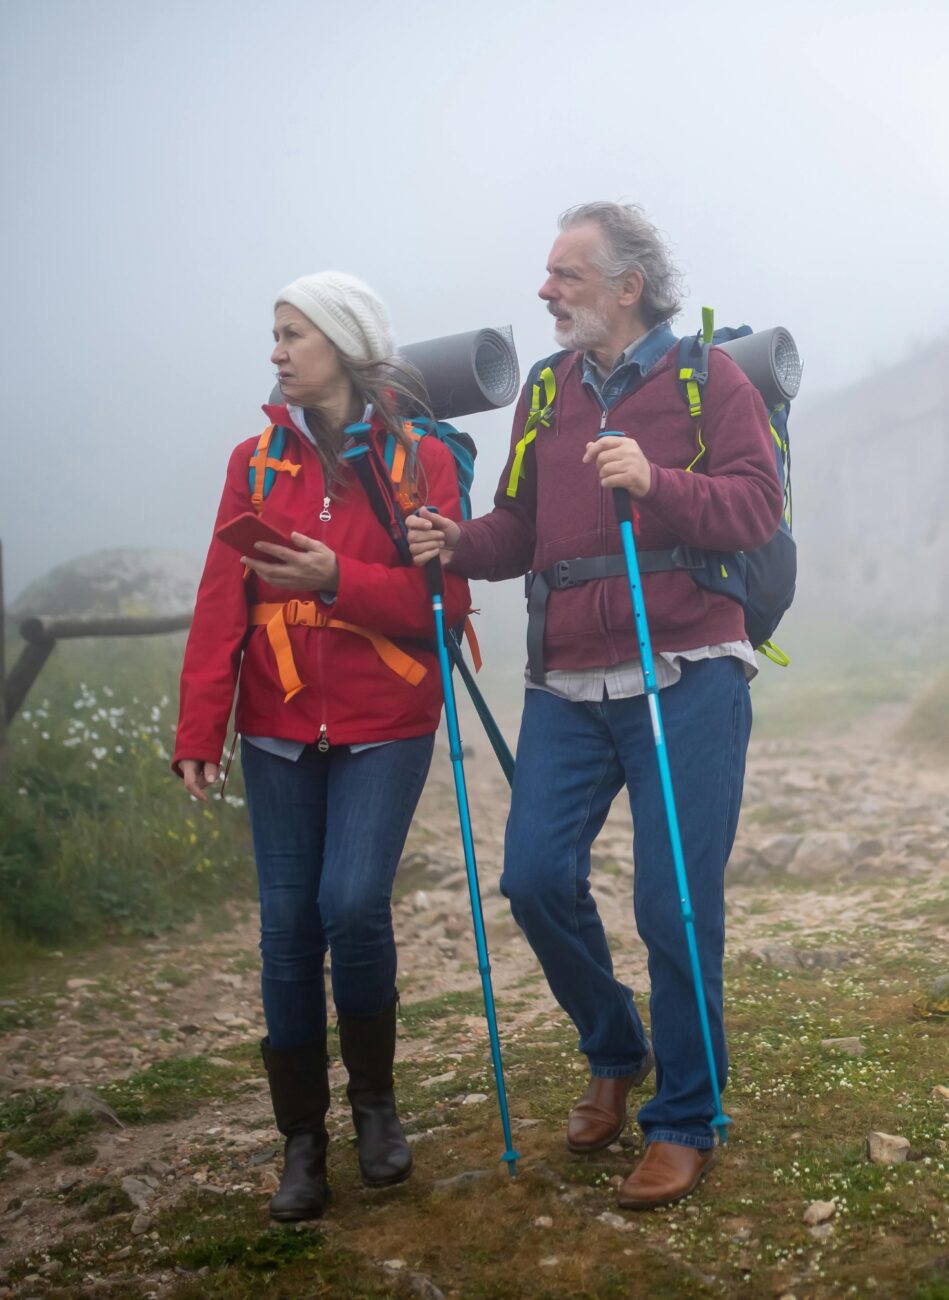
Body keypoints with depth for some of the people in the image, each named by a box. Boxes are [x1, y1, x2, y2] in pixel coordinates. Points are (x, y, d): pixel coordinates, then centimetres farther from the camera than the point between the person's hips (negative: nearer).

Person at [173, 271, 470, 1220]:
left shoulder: (420, 458, -1)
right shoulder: (257, 460, 7)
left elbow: (443, 601, -5)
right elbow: (221, 600, 1)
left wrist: (339, 579, -19)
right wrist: (199, 729, -6)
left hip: (386, 725, -3)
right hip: (280, 728, 3)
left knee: (353, 902, -15)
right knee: (287, 924, 2)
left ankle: (374, 1099, 13)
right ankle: (302, 1138, 18)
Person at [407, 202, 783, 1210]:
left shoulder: (709, 378, 0)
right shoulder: (546, 390, 14)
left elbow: (756, 508, -9)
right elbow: (520, 529, 16)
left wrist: (654, 484, -24)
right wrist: (459, 544, -4)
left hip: (686, 681, -5)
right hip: (568, 687, 5)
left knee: (674, 905, -3)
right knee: (537, 877, -2)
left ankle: (684, 1121, 16)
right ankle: (615, 1054, 26)